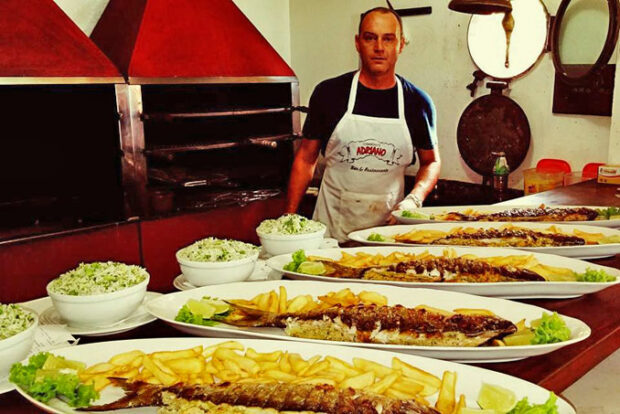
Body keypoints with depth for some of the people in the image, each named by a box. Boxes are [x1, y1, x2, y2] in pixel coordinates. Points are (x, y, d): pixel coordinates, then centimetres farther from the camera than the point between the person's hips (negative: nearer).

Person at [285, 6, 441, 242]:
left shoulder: (418, 102, 1)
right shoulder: (329, 92, -2)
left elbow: (431, 161, 13)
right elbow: (306, 159, 4)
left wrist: (414, 200, -6)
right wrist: (289, 218, 0)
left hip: (389, 223, 1)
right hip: (332, 225, 0)